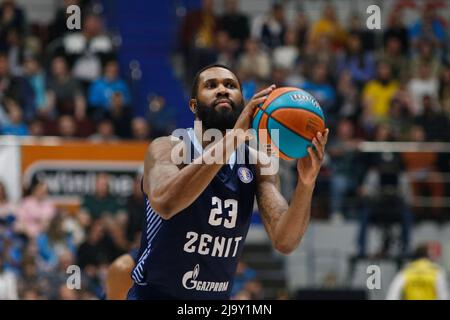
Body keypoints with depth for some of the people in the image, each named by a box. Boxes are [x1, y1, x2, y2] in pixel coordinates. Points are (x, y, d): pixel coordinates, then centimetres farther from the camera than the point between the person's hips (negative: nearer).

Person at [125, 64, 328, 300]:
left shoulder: (259, 164, 1)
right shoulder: (168, 148, -12)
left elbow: (284, 242, -10)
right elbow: (164, 203, -35)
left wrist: (306, 184, -28)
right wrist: (232, 137, -39)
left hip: (217, 298, 5)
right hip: (155, 295, -5)